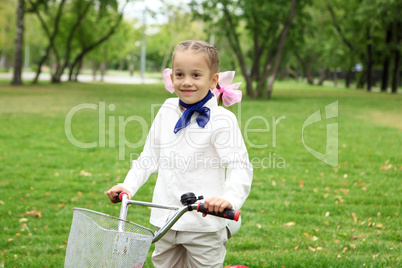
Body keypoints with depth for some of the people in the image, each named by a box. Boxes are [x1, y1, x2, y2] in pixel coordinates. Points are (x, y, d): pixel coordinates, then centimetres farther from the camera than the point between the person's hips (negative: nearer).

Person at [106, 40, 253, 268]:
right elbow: (149, 158, 16)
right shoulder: (167, 112, 6)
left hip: (204, 225, -5)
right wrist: (128, 186, 3)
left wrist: (229, 198, -37)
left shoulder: (221, 119, -12)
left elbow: (240, 167, -20)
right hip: (166, 221, 6)